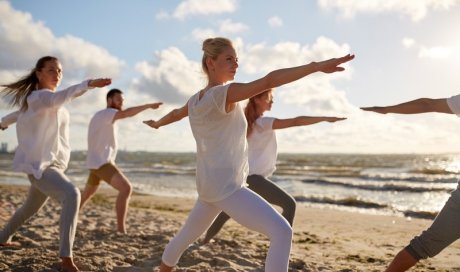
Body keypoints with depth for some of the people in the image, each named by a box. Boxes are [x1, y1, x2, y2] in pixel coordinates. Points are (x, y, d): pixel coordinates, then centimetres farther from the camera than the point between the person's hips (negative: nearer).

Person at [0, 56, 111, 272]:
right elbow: (59, 97, -39)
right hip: (40, 164, -11)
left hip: (51, 164, 11)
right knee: (72, 195, -31)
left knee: (32, 207, 28)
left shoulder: (40, 100, 16)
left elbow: (18, 115, 34)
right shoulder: (38, 97, -14)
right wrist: (89, 84, -54)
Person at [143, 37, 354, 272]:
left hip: (208, 186, 10)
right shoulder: (223, 93, -15)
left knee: (187, 235, 30)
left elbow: (175, 114, 33)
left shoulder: (195, 101, 11)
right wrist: (316, 66, -34)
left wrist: (156, 123, 55)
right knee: (282, 232, -16)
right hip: (226, 187, -10)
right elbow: (268, 81, -28)